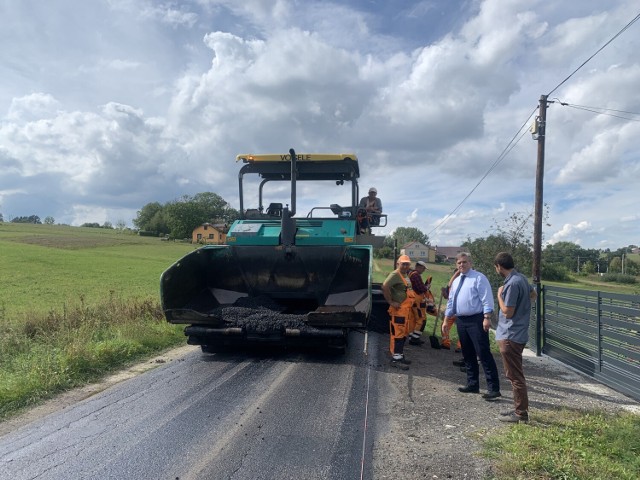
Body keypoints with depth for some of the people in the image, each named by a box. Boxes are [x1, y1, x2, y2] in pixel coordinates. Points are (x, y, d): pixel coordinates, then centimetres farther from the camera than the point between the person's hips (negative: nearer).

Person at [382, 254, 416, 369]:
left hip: (406, 310, 10)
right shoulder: (395, 275, -13)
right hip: (398, 310, -10)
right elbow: (385, 287, -27)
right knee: (397, 334, -6)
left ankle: (400, 356, 26)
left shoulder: (406, 275, 17)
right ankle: (395, 359, -2)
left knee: (403, 334, 16)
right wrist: (391, 302, -22)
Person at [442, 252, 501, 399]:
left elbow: (487, 299, -14)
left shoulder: (478, 278, -7)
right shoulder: (455, 281, 16)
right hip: (461, 321, 8)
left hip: (476, 320, -8)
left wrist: (487, 318, -23)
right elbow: (450, 302, 20)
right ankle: (472, 384, 25)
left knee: (484, 354, -9)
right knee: (468, 354, 14)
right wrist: (446, 320, 16)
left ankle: (494, 388, -5)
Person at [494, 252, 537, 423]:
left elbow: (507, 312, -20)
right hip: (516, 333, 10)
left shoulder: (513, 283, -22)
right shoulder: (521, 278, 8)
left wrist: (499, 295, -9)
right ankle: (520, 409, 28)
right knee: (515, 374, 18)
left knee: (515, 376, -1)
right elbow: (533, 294, 26)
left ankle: (521, 414, 7)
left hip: (510, 336, -10)